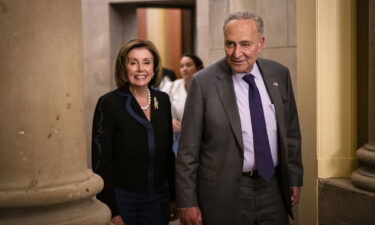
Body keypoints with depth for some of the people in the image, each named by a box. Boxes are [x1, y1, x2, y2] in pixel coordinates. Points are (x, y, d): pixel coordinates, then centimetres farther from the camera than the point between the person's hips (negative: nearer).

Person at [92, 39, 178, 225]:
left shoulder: (163, 100, 4)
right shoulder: (109, 103, -11)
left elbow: (167, 152, 11)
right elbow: (101, 161, -11)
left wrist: (173, 196, 9)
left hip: (158, 198, 4)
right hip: (122, 198, -4)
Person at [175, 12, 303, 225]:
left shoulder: (279, 74, 1)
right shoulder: (204, 82, -11)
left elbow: (291, 131, 10)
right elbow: (188, 149, -9)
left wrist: (295, 178, 11)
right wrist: (187, 202, -9)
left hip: (273, 187, 4)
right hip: (225, 193, -3)